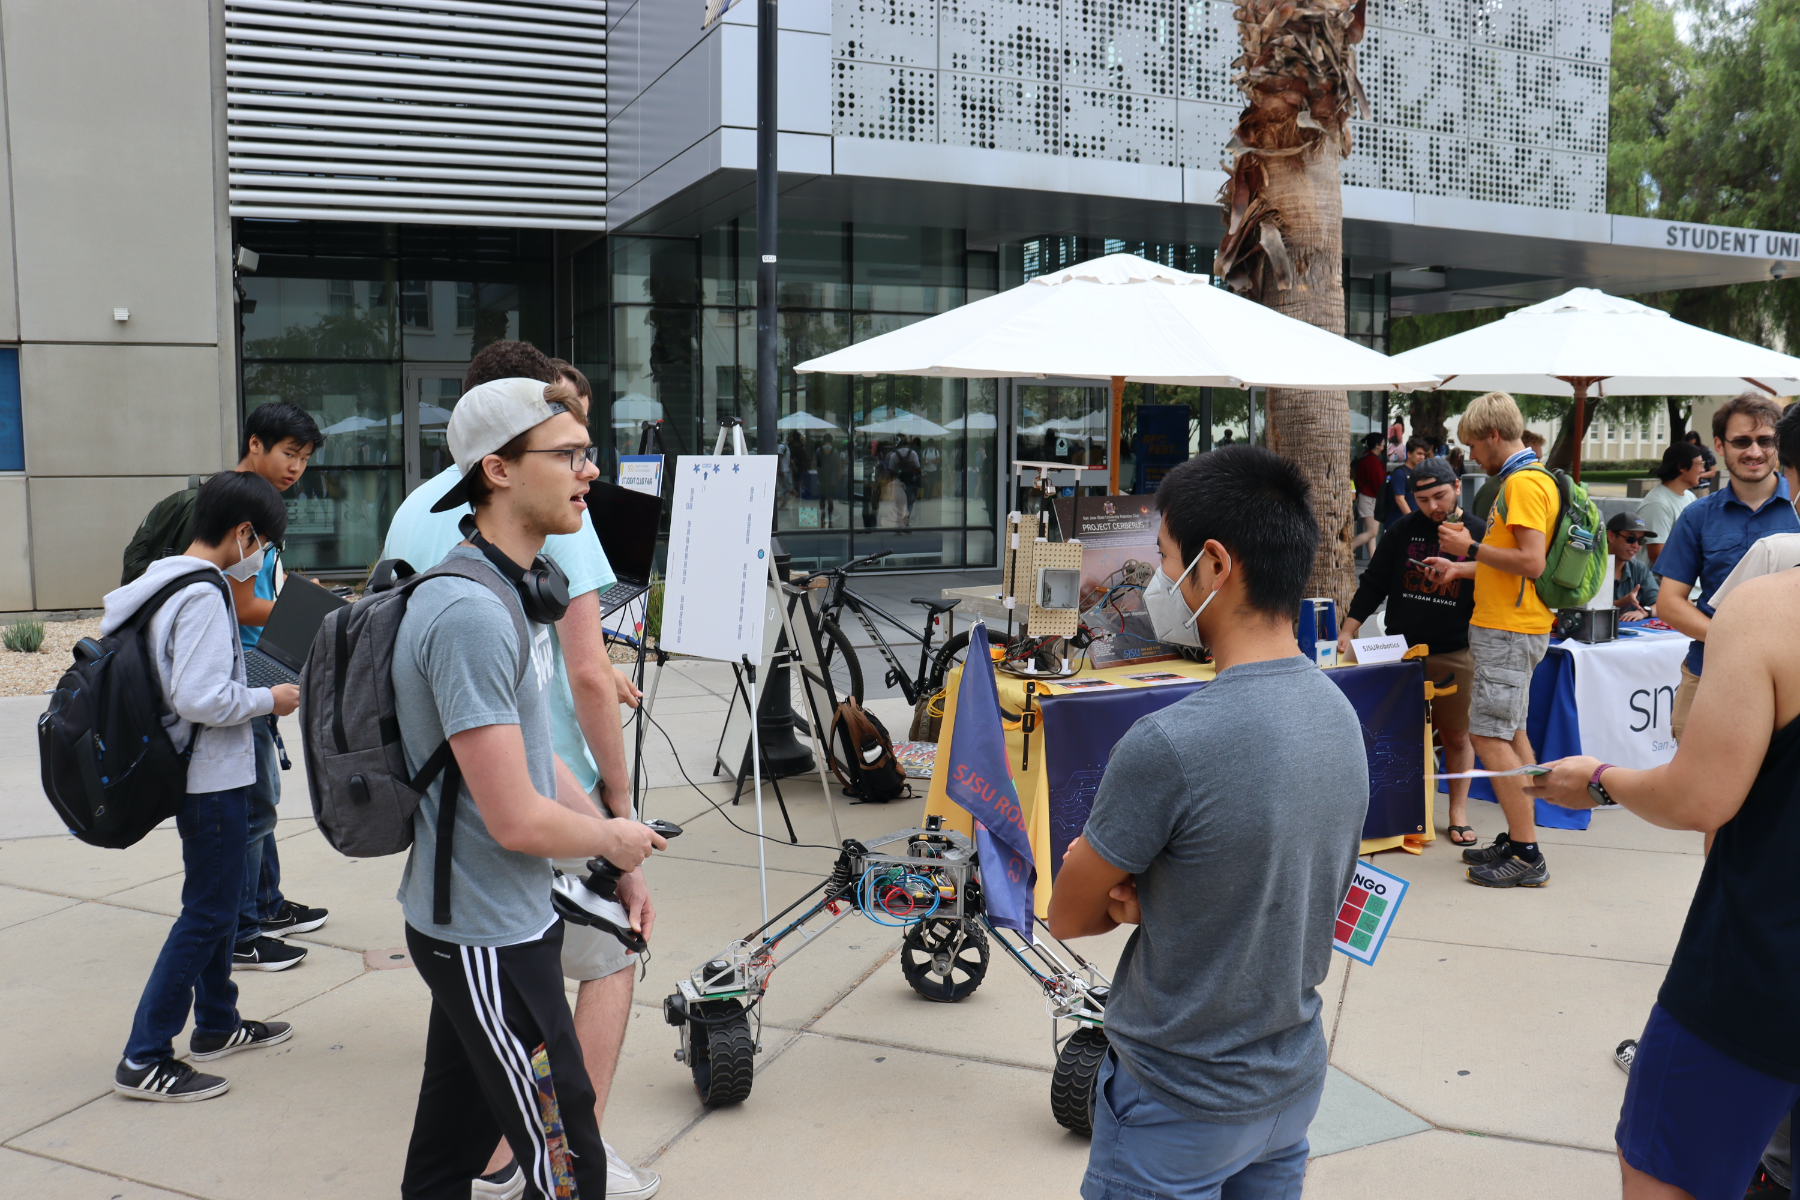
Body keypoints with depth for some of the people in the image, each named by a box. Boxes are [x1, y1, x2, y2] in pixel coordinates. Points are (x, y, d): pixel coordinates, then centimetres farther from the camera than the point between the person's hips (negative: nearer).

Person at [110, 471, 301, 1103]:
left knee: (217, 904, 20)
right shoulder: (203, 596, -21)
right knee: (206, 915, -2)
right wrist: (268, 699, -13)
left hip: (204, 774, 10)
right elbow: (201, 699, -28)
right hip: (212, 779, -10)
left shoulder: (164, 580, 10)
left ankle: (216, 1025, 34)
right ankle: (144, 1061, 5)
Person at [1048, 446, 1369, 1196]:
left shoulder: (1167, 745, -30)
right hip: (1294, 1079, 7)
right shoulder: (1339, 713, -6)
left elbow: (1067, 918, -16)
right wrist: (1150, 896, -10)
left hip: (1178, 1106, -6)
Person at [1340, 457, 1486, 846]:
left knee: (1456, 735, 5)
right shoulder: (1404, 531, 5)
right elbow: (1373, 584, 7)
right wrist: (1347, 632, 1)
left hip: (1455, 654, -1)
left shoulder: (1480, 533, 1)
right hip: (1401, 651, 2)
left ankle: (1458, 814, 17)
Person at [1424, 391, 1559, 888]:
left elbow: (1531, 562, -24)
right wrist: (1462, 568, 25)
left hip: (1508, 631, -11)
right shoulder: (1522, 479, 17)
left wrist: (1472, 547, -15)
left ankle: (1525, 856, -7)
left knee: (1489, 735, -10)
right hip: (1510, 626, 11)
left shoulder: (1524, 483, -16)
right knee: (1510, 732, 14)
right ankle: (1518, 841, 22)